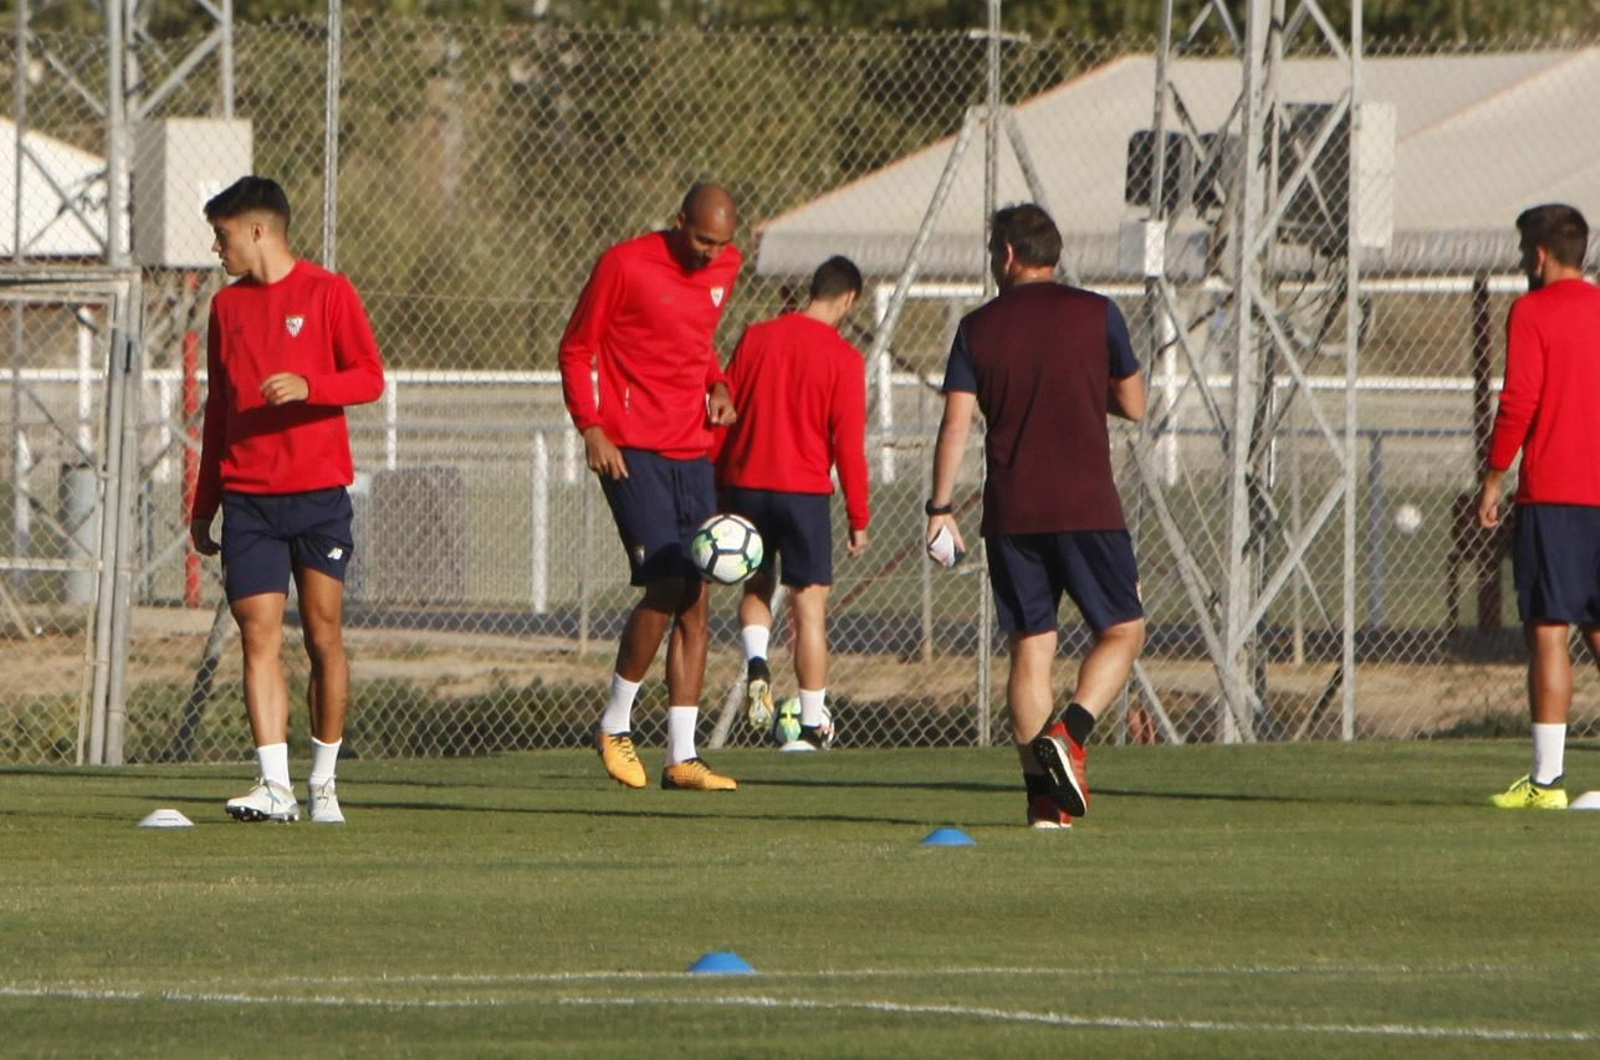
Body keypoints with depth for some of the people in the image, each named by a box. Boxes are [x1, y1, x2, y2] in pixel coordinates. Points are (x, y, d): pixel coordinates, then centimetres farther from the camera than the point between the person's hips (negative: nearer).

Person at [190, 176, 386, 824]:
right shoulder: (227, 306, 15)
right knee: (259, 636, -9)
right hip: (247, 497, 3)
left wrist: (307, 386, -22)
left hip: (318, 492, -3)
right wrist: (203, 504, 18)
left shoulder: (327, 293, 0)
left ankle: (323, 783, 11)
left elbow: (370, 377, -4)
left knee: (323, 636, 0)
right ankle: (274, 786, -15)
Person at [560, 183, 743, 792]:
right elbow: (576, 349, -2)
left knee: (695, 603, 3)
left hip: (693, 453, 7)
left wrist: (718, 387, 6)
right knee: (666, 587, -17)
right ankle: (614, 725, 2)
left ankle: (682, 758, 7)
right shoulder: (625, 265, -8)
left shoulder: (724, 268, 10)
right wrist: (591, 428, -12)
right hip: (633, 453, -7)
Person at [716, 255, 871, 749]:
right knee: (809, 603, 4)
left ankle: (756, 662, -5)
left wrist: (717, 485, 14)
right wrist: (858, 518, -1)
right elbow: (849, 443, -8)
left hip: (745, 485, 3)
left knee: (756, 586, 23)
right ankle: (812, 724, 3)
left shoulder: (756, 338, 4)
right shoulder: (843, 357, -7)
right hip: (804, 488, -3)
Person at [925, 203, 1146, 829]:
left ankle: (1043, 797, 2)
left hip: (1011, 513, 2)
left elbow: (955, 423, -2)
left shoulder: (978, 328, 4)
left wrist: (941, 508, 2)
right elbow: (1134, 406, 8)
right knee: (1123, 631, 10)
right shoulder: (1096, 315, 1)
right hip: (1086, 507, -2)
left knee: (1029, 648, 6)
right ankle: (1069, 735, -13)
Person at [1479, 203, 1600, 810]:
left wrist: (1494, 477, -5)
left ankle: (1547, 778, -8)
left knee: (1547, 633, -6)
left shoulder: (1532, 313, -5)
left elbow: (1519, 401, -12)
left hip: (1551, 493, -6)